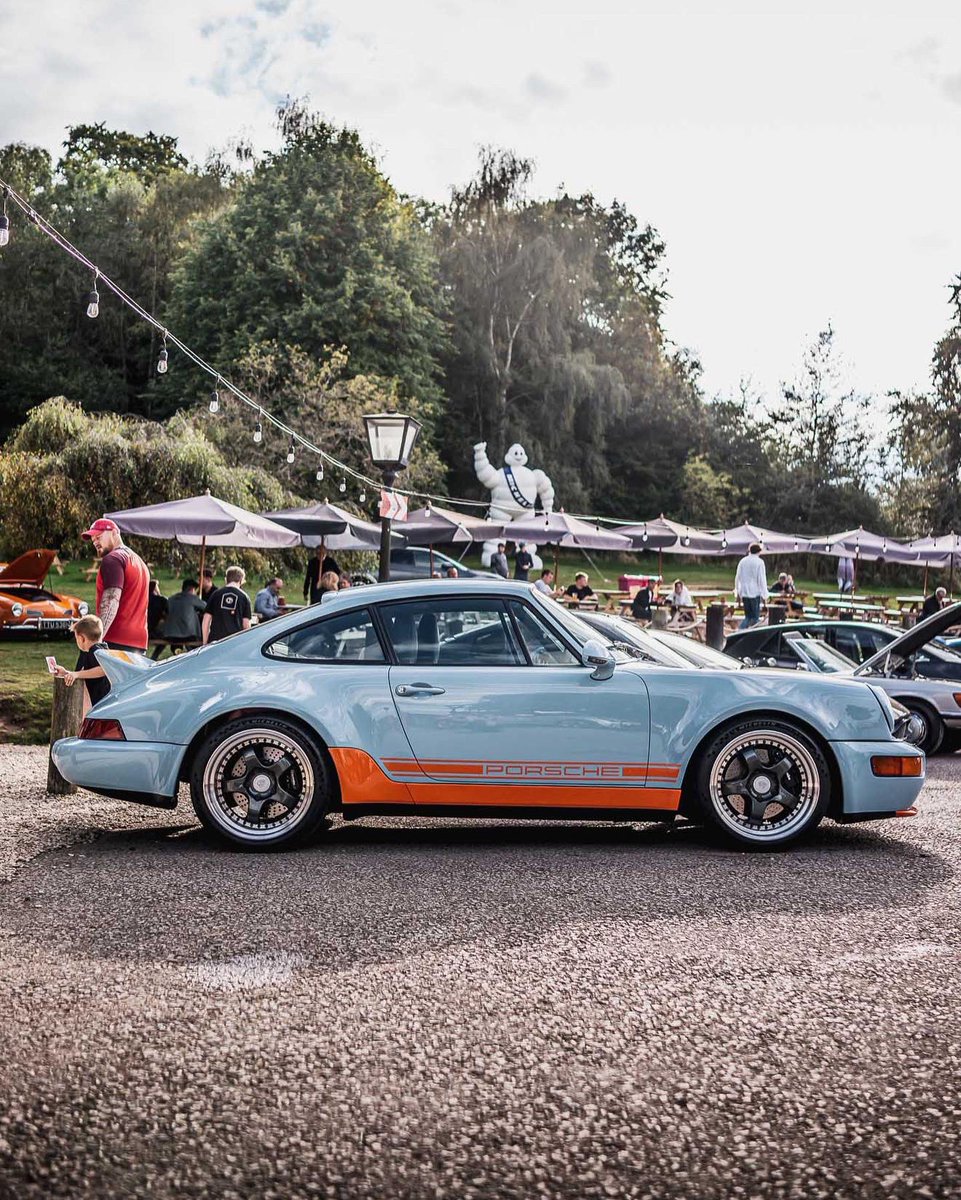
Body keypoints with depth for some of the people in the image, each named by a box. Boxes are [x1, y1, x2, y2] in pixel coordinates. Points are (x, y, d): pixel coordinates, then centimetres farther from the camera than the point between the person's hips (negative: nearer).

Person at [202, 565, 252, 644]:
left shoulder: (216, 594, 8)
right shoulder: (244, 597, 5)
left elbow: (206, 620, 7)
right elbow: (246, 624, 3)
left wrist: (205, 643, 14)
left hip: (215, 640, 1)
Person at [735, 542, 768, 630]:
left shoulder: (742, 561, 6)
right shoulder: (759, 562, -9)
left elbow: (737, 577, 11)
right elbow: (762, 579, -10)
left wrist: (738, 592, 20)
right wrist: (764, 594, -5)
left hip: (744, 593, 5)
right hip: (755, 593, -5)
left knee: (748, 616, 13)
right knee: (755, 617, 4)